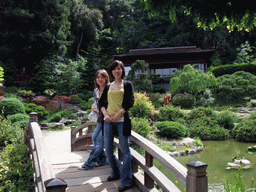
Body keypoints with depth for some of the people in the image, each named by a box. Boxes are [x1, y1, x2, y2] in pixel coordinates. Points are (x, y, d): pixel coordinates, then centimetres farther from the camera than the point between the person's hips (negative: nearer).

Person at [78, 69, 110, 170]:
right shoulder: (96, 91, 9)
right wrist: (93, 106, 0)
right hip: (100, 119, 8)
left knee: (100, 140, -6)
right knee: (94, 138, 9)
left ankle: (89, 163, 0)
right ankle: (101, 160, 24)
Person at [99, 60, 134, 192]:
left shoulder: (127, 84, 8)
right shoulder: (108, 86, 18)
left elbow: (130, 102, -3)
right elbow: (102, 102, 15)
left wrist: (119, 114, -13)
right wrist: (105, 114, -3)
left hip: (121, 120, -4)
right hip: (108, 121, 4)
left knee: (125, 150, -5)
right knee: (108, 148, 7)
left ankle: (126, 181, -3)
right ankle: (116, 173, 27)